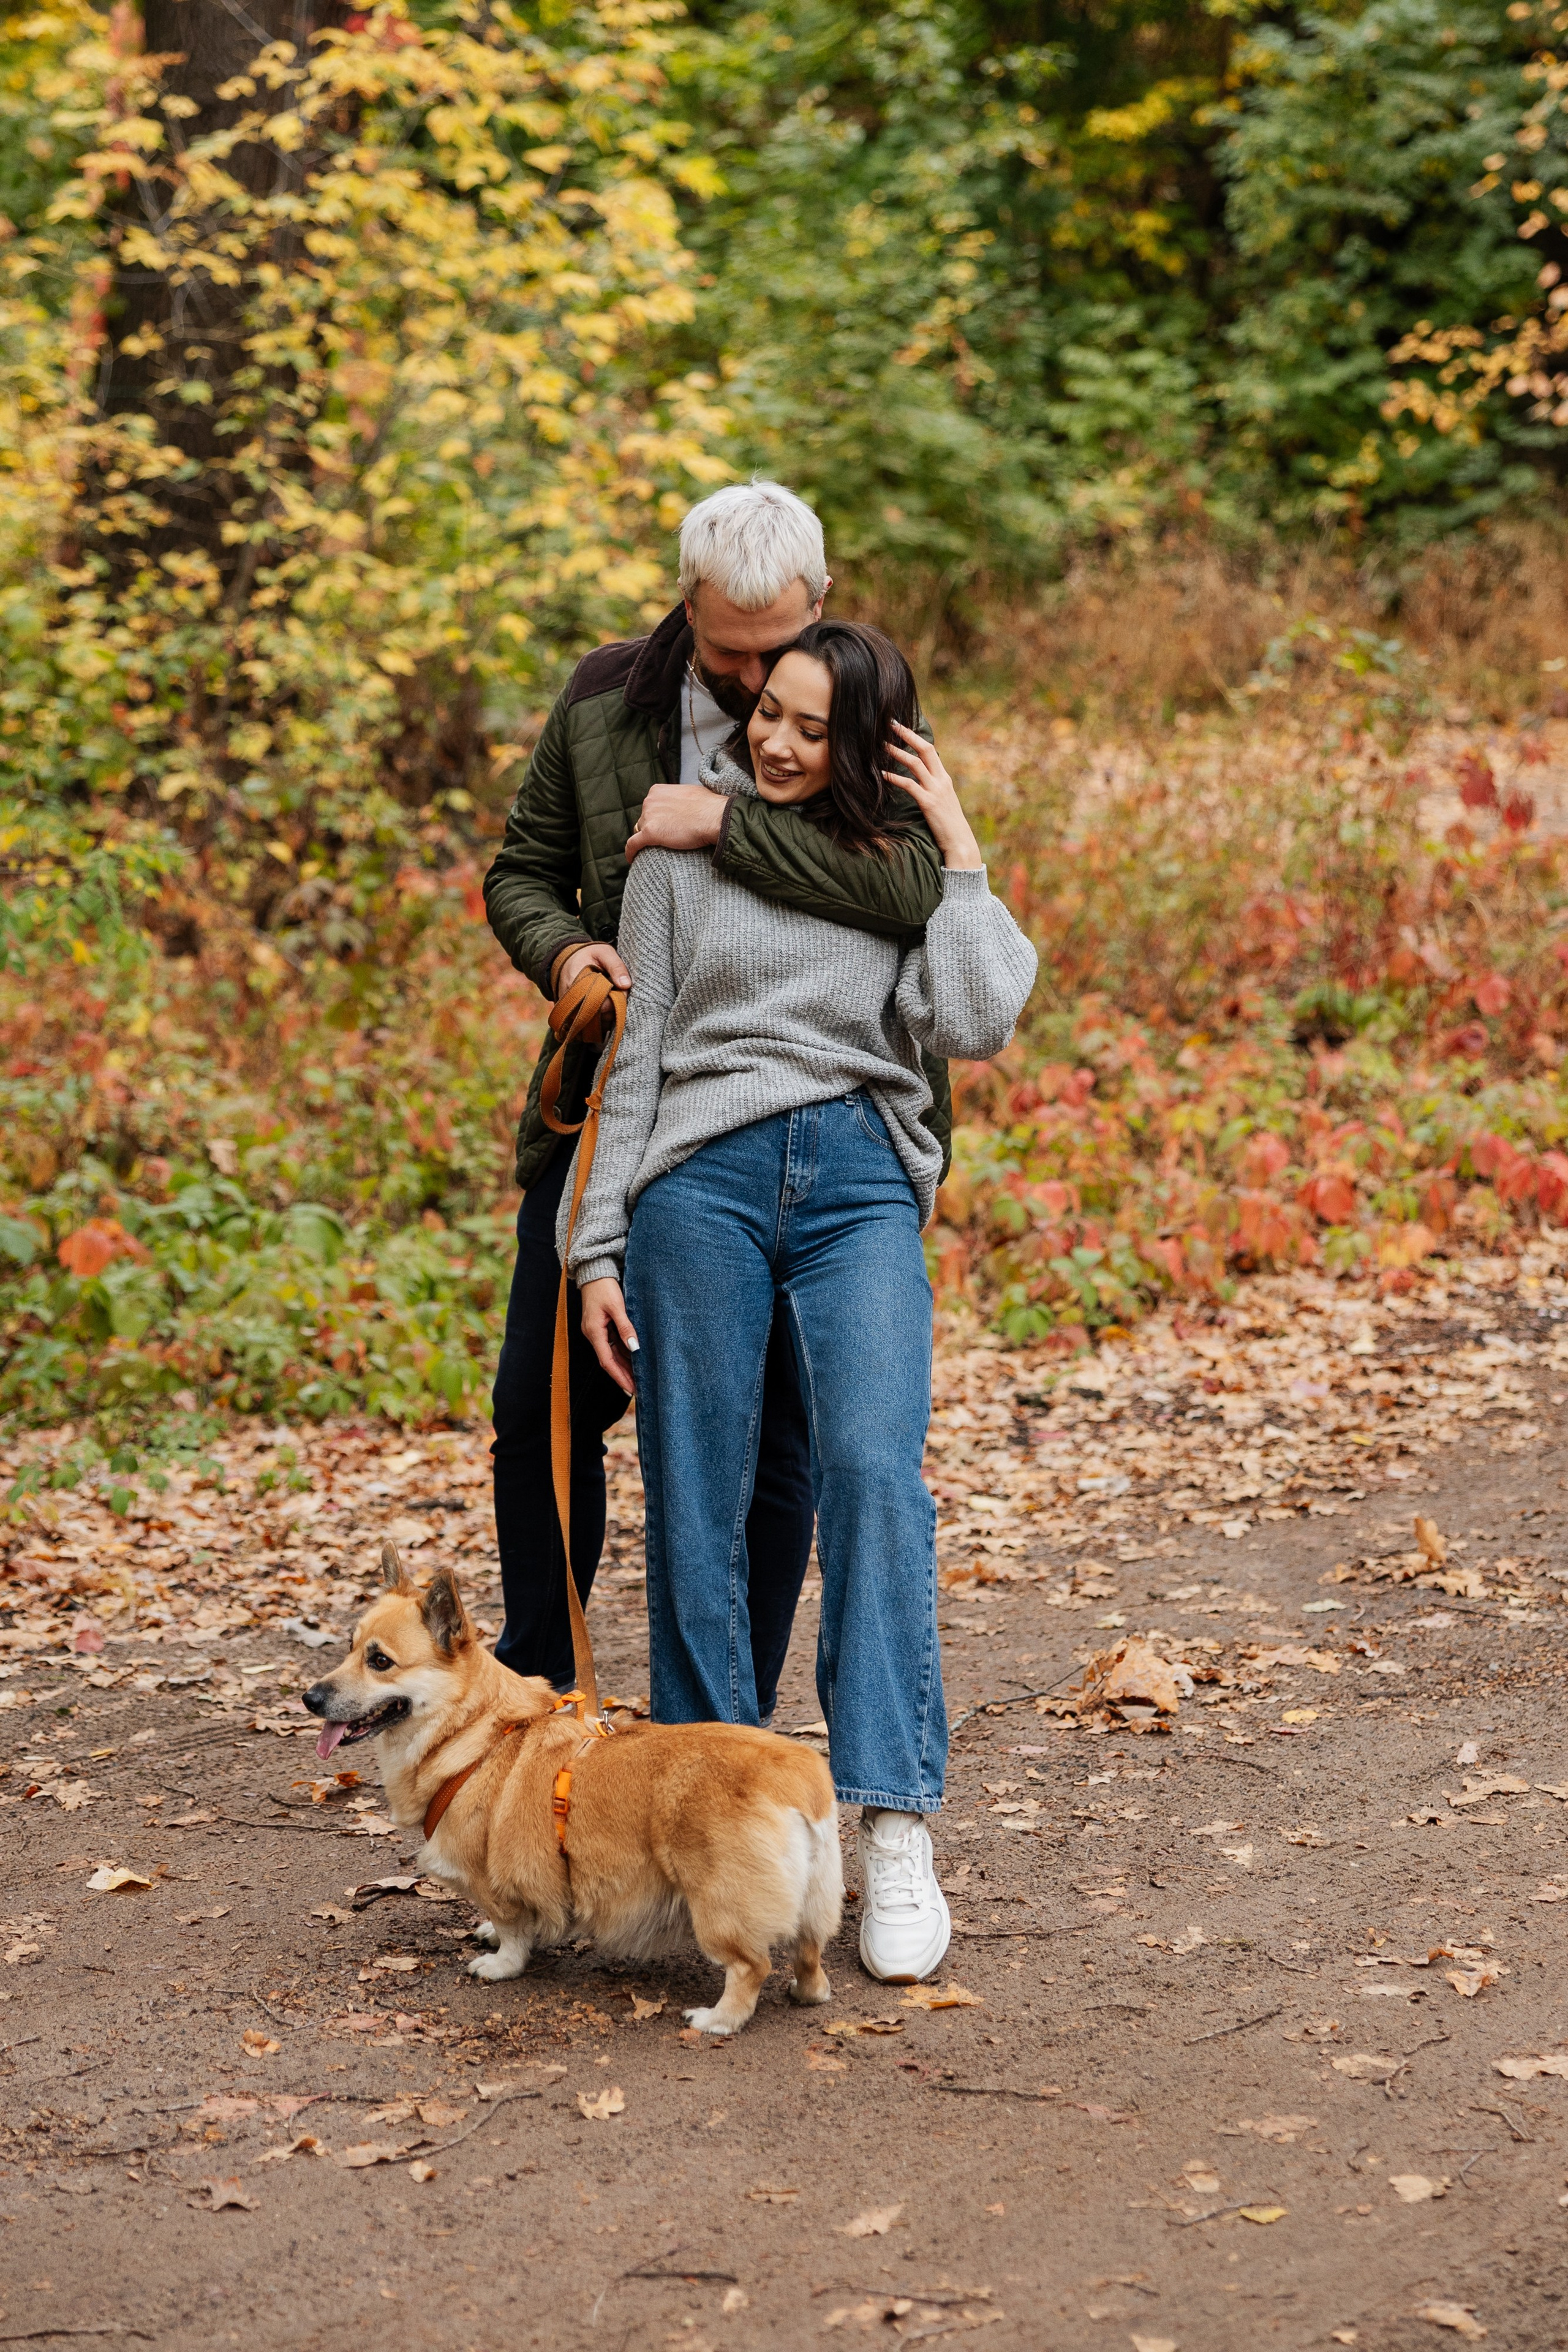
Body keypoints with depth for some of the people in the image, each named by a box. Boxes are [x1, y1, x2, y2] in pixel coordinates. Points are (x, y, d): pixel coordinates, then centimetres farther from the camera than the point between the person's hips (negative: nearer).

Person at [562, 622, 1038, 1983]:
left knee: (873, 1470, -19)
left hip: (863, 1184, 0)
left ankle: (896, 1833, -20)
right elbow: (636, 1050, 11)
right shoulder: (687, 841, 11)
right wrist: (599, 1247, 5)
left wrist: (959, 850, 0)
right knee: (695, 1503, -1)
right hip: (704, 1173, 1)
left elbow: (975, 1025, -4)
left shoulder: (905, 861, 13)